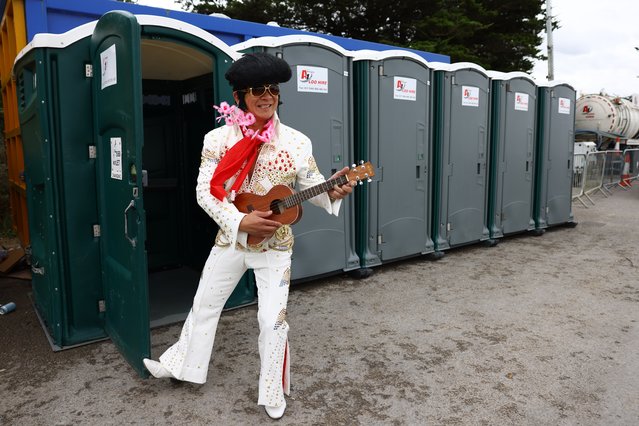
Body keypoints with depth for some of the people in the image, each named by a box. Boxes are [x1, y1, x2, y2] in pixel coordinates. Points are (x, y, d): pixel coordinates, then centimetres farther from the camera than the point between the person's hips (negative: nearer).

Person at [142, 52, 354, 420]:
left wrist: (333, 191, -30)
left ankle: (274, 393, 23)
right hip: (231, 238, 2)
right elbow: (204, 191, -10)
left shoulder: (296, 142, -9)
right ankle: (180, 365, 44)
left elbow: (313, 186, -7)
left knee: (272, 319, -1)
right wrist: (242, 221, -23)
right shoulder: (219, 138, -8)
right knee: (204, 305, 19)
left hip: (275, 244, -2)